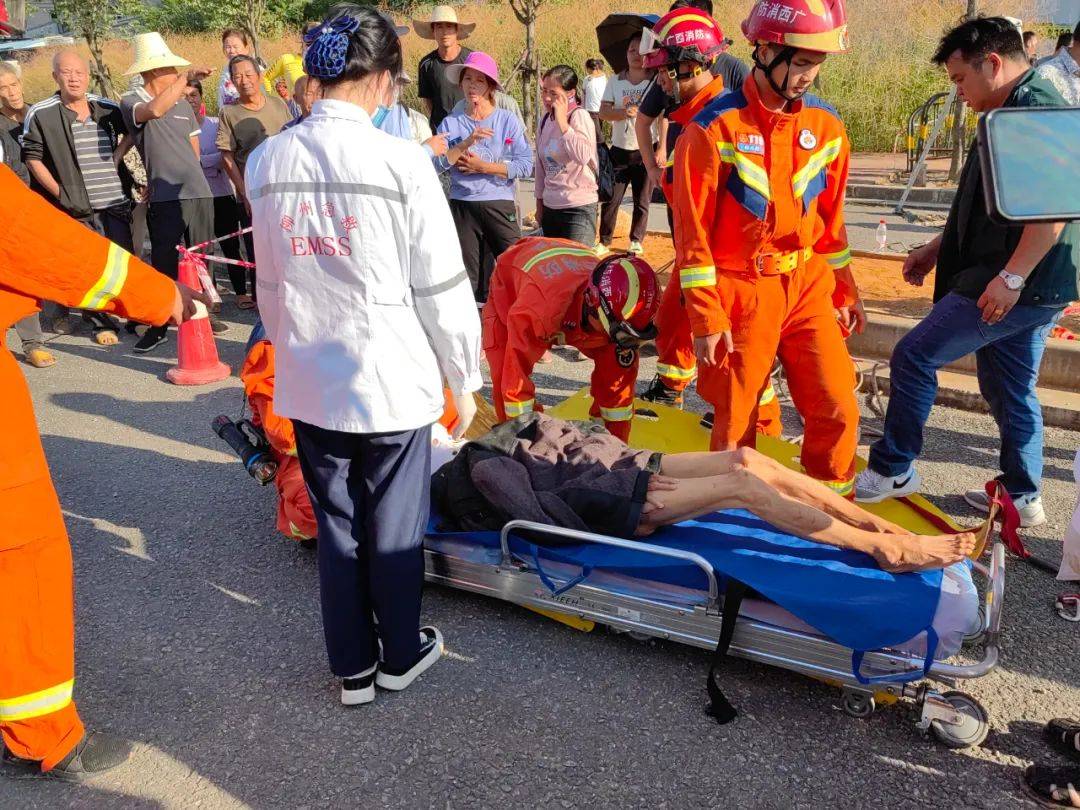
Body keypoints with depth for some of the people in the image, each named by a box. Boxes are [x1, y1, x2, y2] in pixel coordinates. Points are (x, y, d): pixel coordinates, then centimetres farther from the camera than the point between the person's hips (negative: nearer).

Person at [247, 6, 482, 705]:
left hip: (309, 383, 4)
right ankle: (401, 655, 33)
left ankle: (353, 668, 32)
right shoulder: (400, 161, -15)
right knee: (395, 528, 13)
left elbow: (270, 285, 9)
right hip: (392, 381, -4)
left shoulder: (266, 161, 0)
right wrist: (465, 376, 1)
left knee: (336, 528, 17)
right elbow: (442, 286, -11)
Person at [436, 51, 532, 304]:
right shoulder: (450, 123, 4)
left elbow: (525, 165, -9)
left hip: (500, 205, -1)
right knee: (467, 276, 9)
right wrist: (467, 142, -19)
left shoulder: (509, 121, 1)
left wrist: (482, 166, -10)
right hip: (462, 206, 2)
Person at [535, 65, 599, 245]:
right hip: (550, 207, 7)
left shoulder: (579, 116, -11)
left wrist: (562, 121, -22)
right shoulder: (545, 119, 8)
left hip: (579, 208, -7)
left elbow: (583, 156, -29)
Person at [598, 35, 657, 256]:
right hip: (620, 149, 2)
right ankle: (604, 240, 11)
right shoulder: (615, 81, 6)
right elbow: (603, 112, 0)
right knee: (611, 198, 0)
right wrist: (623, 113, -20)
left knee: (642, 201, 6)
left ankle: (636, 241, 20)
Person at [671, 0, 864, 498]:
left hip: (808, 286, 4)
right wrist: (707, 318, -12)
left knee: (838, 409, 1)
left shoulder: (825, 125, 5)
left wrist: (844, 292, 15)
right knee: (735, 421, 6)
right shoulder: (715, 127, -11)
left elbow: (831, 218, 14)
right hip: (742, 293, -4)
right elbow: (693, 231, -10)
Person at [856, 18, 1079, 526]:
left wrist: (1011, 277, -29)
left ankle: (892, 471, 4)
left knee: (913, 356, -7)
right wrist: (938, 247, 21)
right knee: (1010, 389, 16)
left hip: (1021, 283, -11)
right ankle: (1022, 496, 27)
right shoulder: (1016, 111, 18)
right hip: (1026, 284, 11)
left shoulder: (1038, 110, -15)